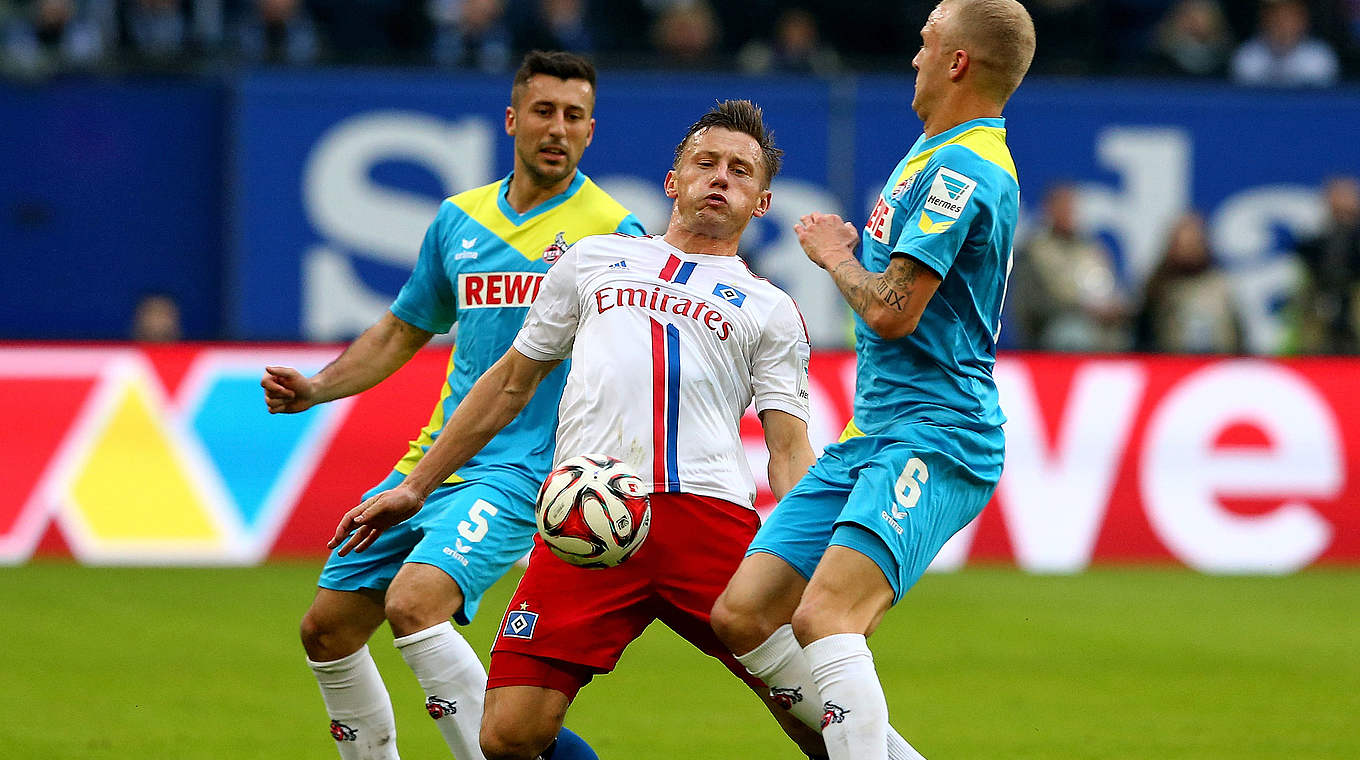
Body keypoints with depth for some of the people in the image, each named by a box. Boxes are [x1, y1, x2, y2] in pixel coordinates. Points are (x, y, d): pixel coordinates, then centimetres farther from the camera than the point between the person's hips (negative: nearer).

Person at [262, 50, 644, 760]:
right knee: (326, 629, 8)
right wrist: (314, 390, 11)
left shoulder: (611, 230, -3)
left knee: (413, 604, -29)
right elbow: (401, 331, 24)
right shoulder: (459, 219, 13)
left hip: (524, 471, -7)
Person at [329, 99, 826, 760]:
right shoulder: (595, 260, 26)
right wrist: (414, 489, 30)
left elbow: (790, 451, 12)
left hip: (710, 518, -1)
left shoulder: (771, 309, 20)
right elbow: (512, 381, 32)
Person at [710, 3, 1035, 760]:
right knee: (743, 615, 2)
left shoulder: (964, 172, -14)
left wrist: (837, 255, -2)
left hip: (931, 440, -10)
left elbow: (892, 311, -19)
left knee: (821, 617, -28)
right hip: (871, 434, 10)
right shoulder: (936, 153, 19)